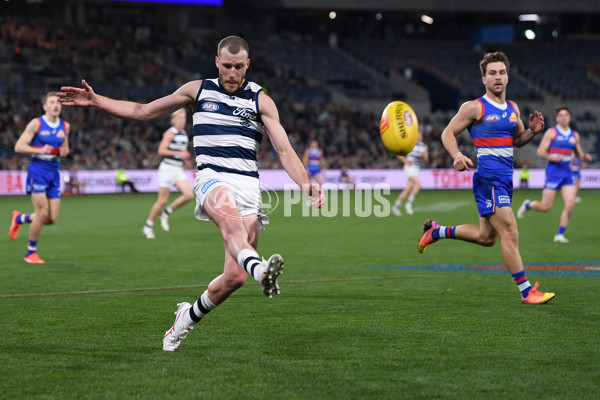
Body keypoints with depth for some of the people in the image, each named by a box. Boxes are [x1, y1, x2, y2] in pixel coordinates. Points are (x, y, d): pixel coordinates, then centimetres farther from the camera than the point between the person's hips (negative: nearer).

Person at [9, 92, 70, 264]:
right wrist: (40, 150, -20)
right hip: (38, 169, -6)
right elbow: (19, 146, -8)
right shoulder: (36, 123, -5)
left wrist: (64, 151, 0)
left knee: (52, 219, 1)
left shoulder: (65, 126, 11)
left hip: (54, 172, 6)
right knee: (42, 213, -13)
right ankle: (31, 252, 4)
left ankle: (19, 219, 30)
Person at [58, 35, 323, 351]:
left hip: (248, 185, 1)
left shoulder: (260, 101, 12)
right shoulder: (198, 90, 15)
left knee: (234, 277, -8)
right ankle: (260, 270, -69)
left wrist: (305, 183, -14)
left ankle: (189, 316, 20)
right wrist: (95, 100, 15)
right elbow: (143, 111, 22)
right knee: (230, 218, -40)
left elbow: (284, 150, 4)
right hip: (211, 178, -1)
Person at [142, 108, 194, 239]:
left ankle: (166, 213, 8)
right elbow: (161, 151, -19)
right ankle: (148, 226, 12)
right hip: (168, 168, -7)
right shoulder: (170, 133, -11)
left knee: (189, 195, -10)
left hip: (179, 169, 7)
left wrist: (185, 155, 13)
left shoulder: (184, 134, 14)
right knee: (162, 200, -4)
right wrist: (179, 154, -21)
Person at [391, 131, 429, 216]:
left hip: (417, 169, 6)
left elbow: (426, 160, 10)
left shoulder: (424, 146, 12)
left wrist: (424, 155, -12)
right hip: (410, 167, -6)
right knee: (418, 185, -23)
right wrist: (405, 161, -8)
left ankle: (396, 206, 12)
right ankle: (409, 204, -16)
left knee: (408, 189, 4)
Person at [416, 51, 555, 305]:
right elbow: (448, 133, -2)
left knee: (486, 237, 17)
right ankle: (526, 291, -7)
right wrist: (457, 155, -21)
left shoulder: (513, 108, 14)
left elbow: (517, 140, 24)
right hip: (488, 177, -8)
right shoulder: (474, 108, -6)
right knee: (510, 233, -12)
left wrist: (533, 131, 2)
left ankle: (437, 231, 35)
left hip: (505, 179, 8)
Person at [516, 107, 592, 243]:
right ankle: (528, 205, 28)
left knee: (570, 204, -12)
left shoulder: (574, 135, 14)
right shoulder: (551, 132, -2)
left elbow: (579, 154, 23)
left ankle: (560, 235, -3)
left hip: (567, 172, 5)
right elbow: (540, 152, -6)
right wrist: (552, 157, -23)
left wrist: (585, 157, 0)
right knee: (546, 207, -5)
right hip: (553, 171, -5)